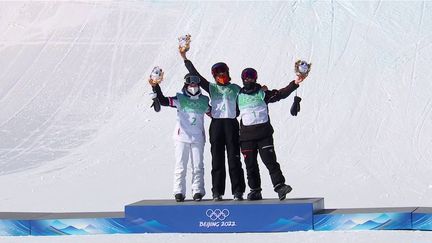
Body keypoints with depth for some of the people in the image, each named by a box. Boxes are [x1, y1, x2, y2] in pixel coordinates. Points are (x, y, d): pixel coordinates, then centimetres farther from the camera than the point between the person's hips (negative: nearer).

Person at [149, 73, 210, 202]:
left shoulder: (204, 100, 8)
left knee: (198, 166, 3)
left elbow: (210, 112, 25)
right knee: (180, 166, 0)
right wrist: (155, 87, -18)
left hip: (198, 138, 2)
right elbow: (162, 100, -7)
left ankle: (198, 191, 10)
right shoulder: (180, 99, 0)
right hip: (182, 136, -2)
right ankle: (179, 192, 5)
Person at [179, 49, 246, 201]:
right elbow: (195, 75, 9)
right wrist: (185, 59, 7)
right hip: (216, 124, 1)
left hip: (231, 124, -1)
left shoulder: (235, 88, 14)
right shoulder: (212, 88, 13)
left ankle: (238, 191, -2)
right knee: (217, 159, 0)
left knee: (234, 158, -3)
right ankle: (217, 192, 3)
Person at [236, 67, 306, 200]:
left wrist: (295, 84, -13)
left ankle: (279, 186, -15)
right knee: (250, 164, 4)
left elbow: (281, 94, -3)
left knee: (270, 160, -11)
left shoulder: (262, 93, 7)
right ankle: (255, 190, 11)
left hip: (264, 133, -2)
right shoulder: (238, 96, 14)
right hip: (247, 135, 2)